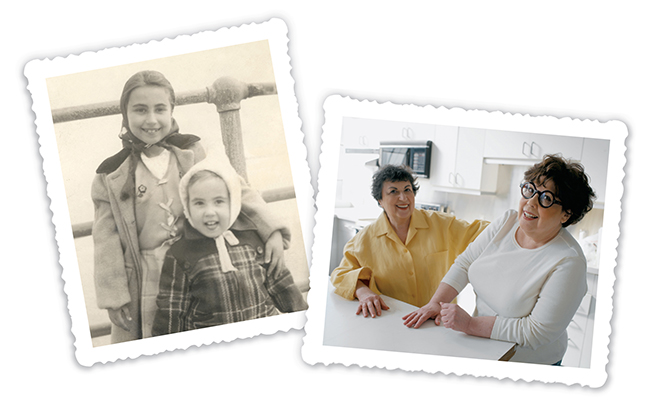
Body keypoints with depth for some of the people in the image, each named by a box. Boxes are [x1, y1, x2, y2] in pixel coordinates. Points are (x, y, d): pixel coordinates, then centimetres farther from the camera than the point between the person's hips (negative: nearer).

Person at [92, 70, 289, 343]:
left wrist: (271, 230, -15)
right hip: (148, 287, -1)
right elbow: (107, 243, 1)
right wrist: (113, 299, -2)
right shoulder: (112, 177, 1)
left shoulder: (194, 154, 2)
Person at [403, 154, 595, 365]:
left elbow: (537, 332, -23)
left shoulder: (569, 262, -22)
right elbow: (465, 263, 5)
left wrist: (471, 324, -24)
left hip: (528, 362, -5)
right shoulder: (507, 221, -2)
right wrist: (435, 303, -8)